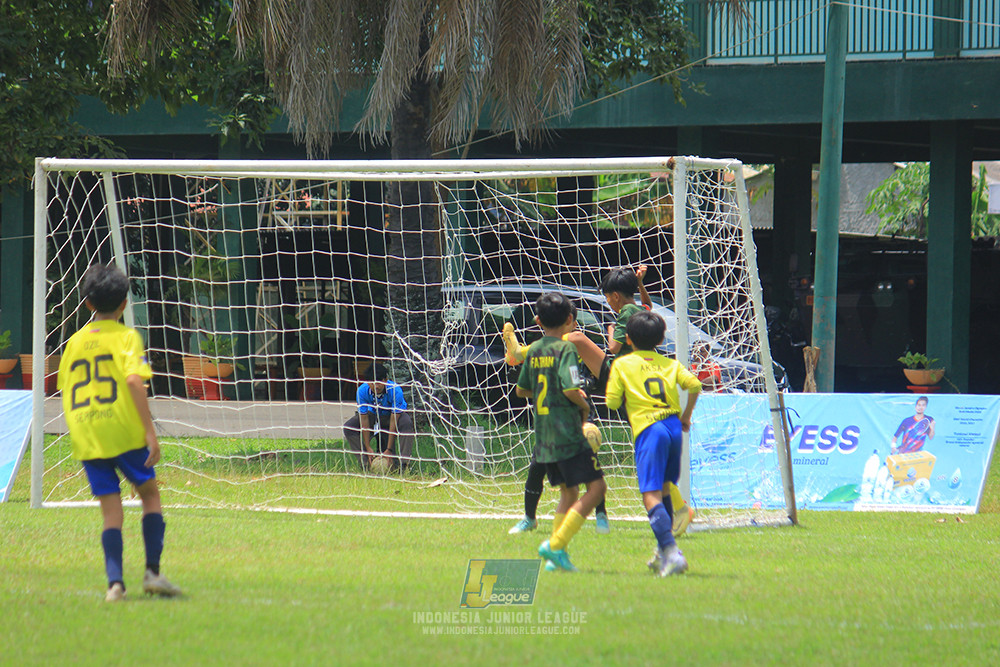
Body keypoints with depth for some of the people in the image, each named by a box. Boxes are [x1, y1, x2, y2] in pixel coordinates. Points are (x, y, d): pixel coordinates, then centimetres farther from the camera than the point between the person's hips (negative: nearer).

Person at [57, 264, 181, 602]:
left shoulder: (75, 342, 12)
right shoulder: (126, 336, -2)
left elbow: (66, 393, 13)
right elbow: (134, 381, -15)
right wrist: (150, 432, -16)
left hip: (86, 436, 3)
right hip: (125, 432, -3)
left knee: (111, 513, 5)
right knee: (150, 495, 14)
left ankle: (115, 581, -11)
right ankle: (152, 571, 4)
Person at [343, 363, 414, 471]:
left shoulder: (395, 390, -33)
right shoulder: (362, 391, -26)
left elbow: (393, 421, -33)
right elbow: (364, 420, -22)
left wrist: (389, 449, -34)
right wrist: (368, 448, -25)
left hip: (396, 414, -3)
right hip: (373, 416, 3)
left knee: (407, 424, -38)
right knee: (348, 427, -22)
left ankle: (402, 464, -32)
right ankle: (366, 462, -15)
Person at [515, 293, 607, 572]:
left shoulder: (533, 351, 10)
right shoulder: (565, 349, -11)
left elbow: (521, 390, 20)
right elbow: (570, 389, -21)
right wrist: (585, 407, -2)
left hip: (543, 436, 8)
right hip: (567, 434, -8)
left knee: (568, 492, 16)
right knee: (596, 486, -4)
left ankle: (554, 558, 8)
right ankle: (556, 544, -14)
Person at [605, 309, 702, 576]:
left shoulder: (622, 364, 7)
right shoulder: (670, 364, 15)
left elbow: (612, 402, 2)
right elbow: (694, 384, 2)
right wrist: (686, 415, 15)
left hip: (648, 429, -5)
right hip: (673, 425, 5)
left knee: (652, 496, -12)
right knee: (664, 489, 22)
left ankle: (671, 552, -29)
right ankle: (663, 551, 27)